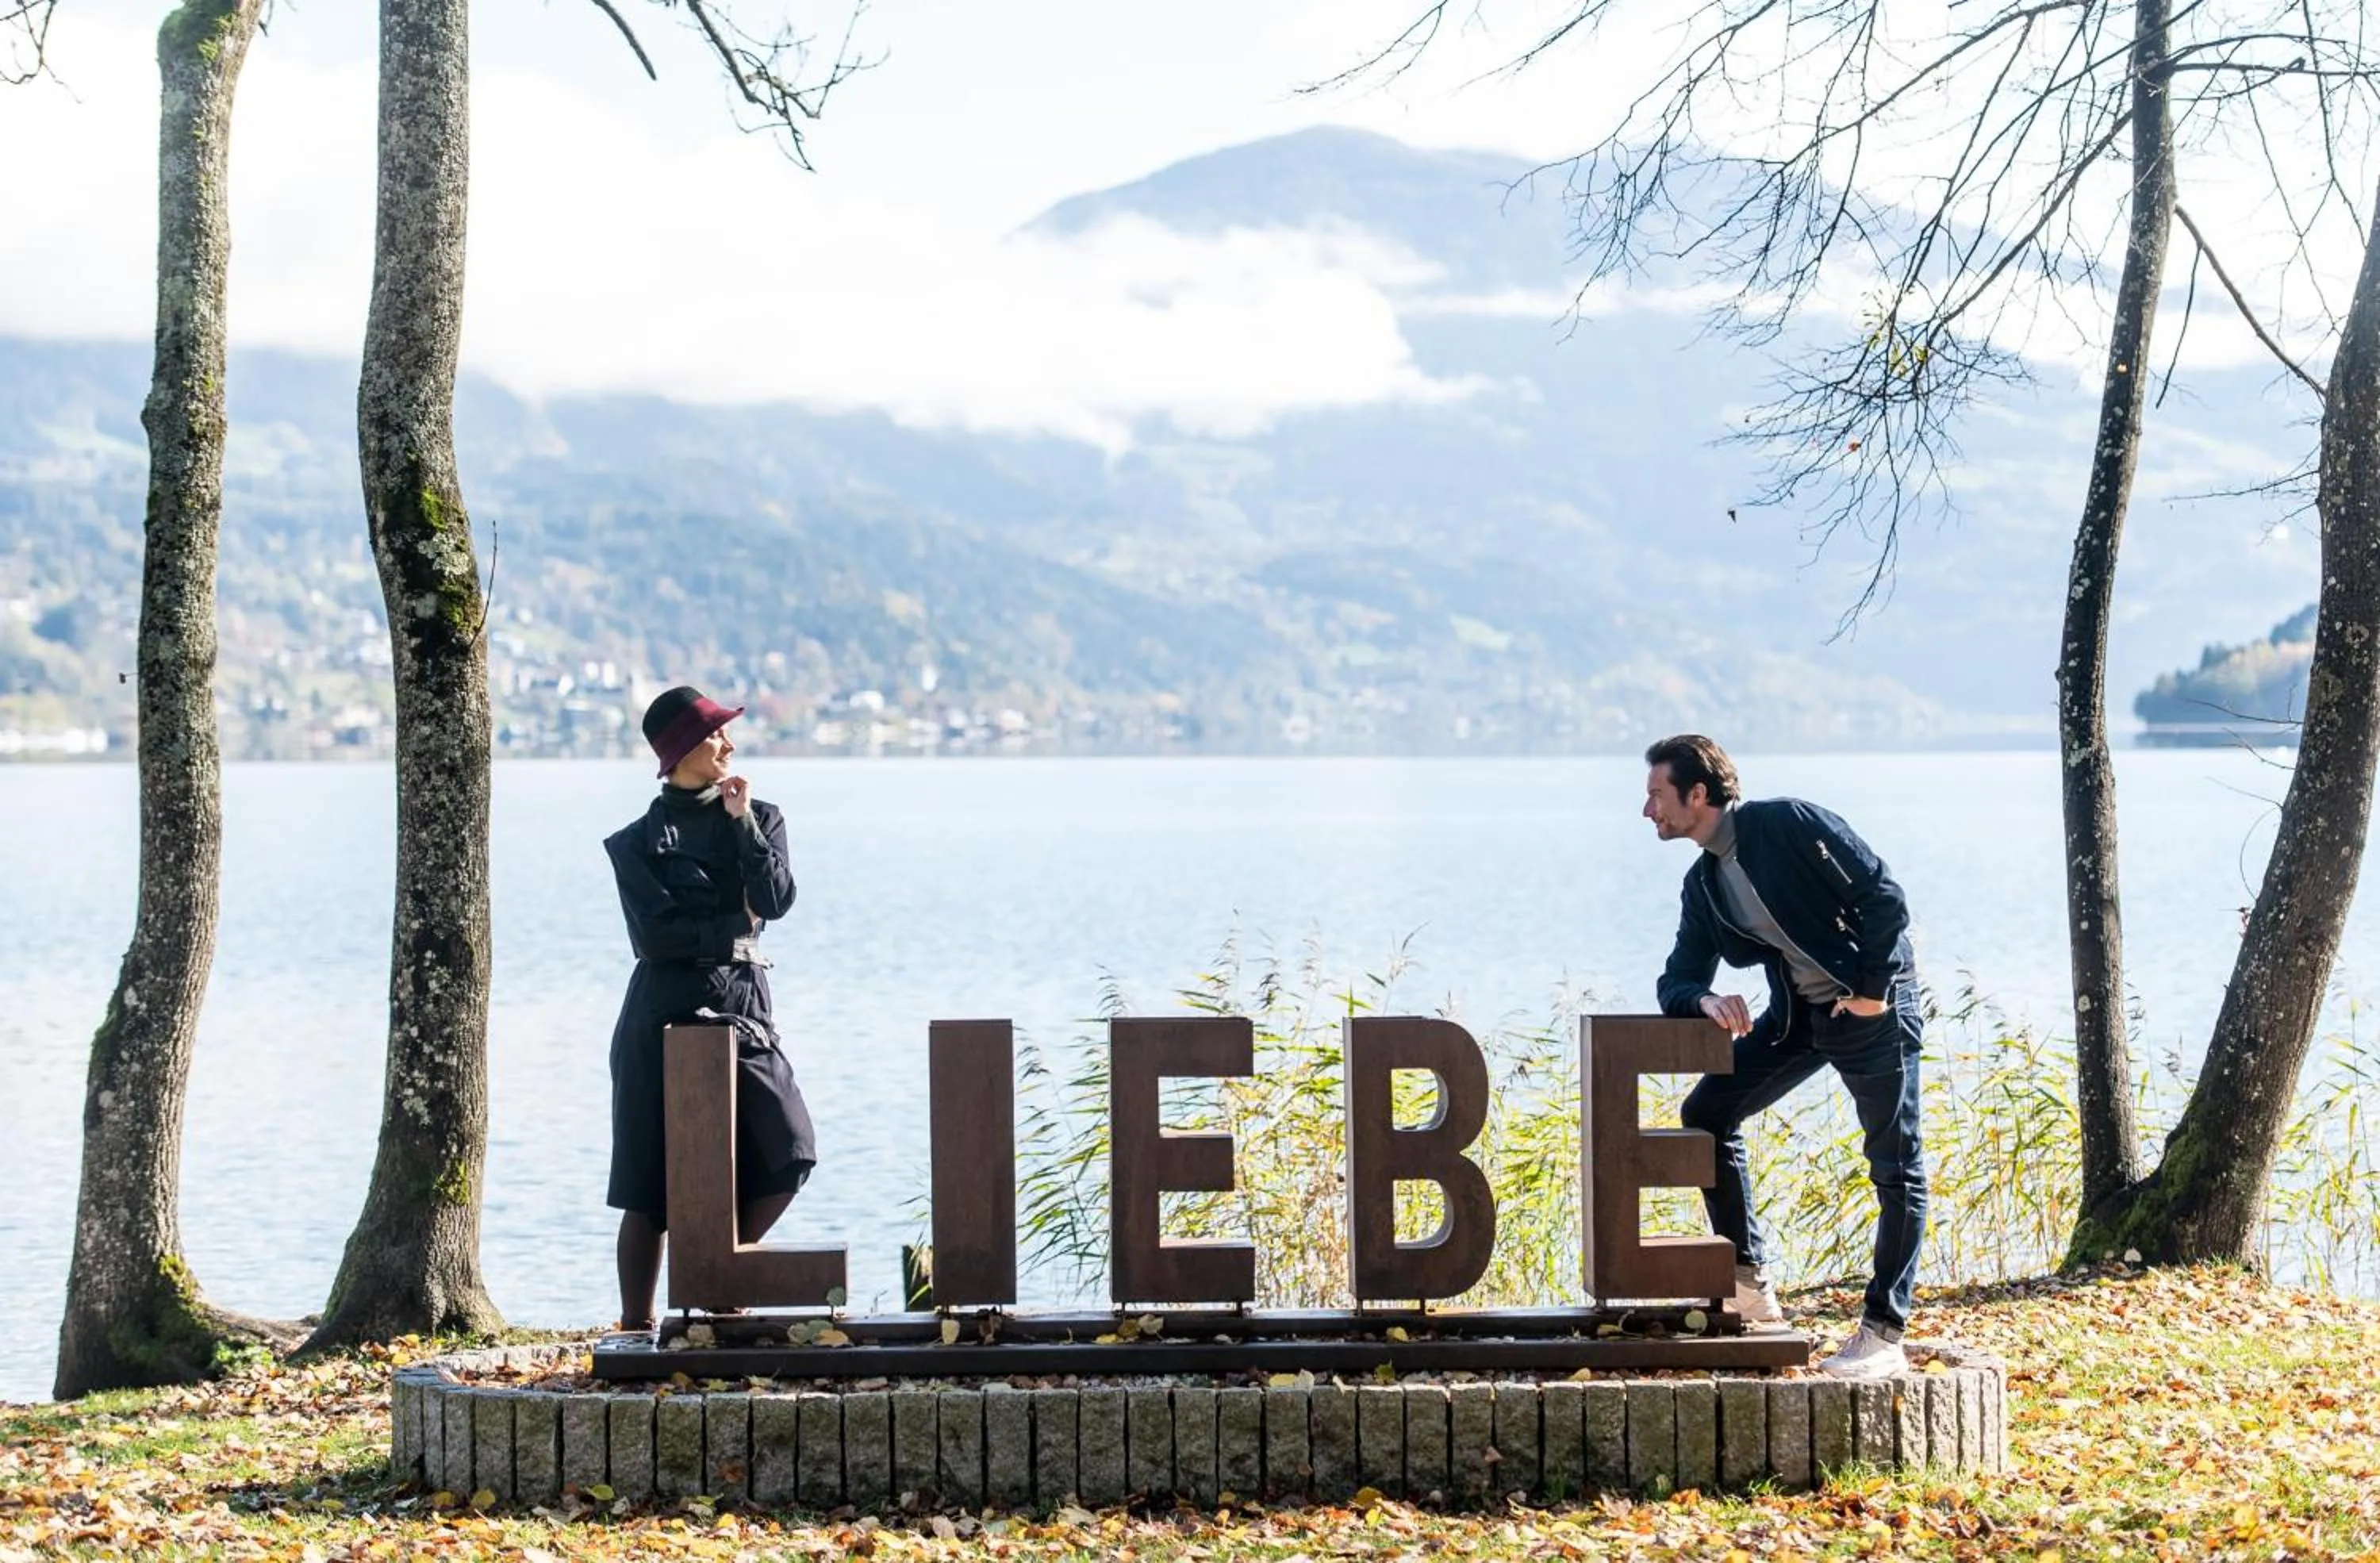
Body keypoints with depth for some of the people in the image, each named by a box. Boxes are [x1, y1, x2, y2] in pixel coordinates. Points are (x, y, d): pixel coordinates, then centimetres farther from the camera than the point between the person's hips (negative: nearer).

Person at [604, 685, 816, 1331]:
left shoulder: (760, 818, 12)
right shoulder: (640, 841, 2)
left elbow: (776, 901, -5)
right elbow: (654, 934, -11)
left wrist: (743, 822, -6)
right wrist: (734, 927, -5)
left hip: (743, 1009, 3)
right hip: (665, 1013, -3)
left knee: (786, 1152, -10)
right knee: (650, 1185, -2)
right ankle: (635, 1325, 5)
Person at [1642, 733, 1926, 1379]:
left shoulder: (1788, 823, -16)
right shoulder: (1703, 885, 7)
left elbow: (1884, 897, -17)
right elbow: (1676, 982, 8)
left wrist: (1872, 988, -17)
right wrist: (1705, 1000, -15)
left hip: (1872, 1004, -8)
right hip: (1797, 1012, 8)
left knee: (1897, 1169, -4)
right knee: (1705, 1113, -1)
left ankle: (1884, 1335, 0)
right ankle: (1749, 1281, 5)